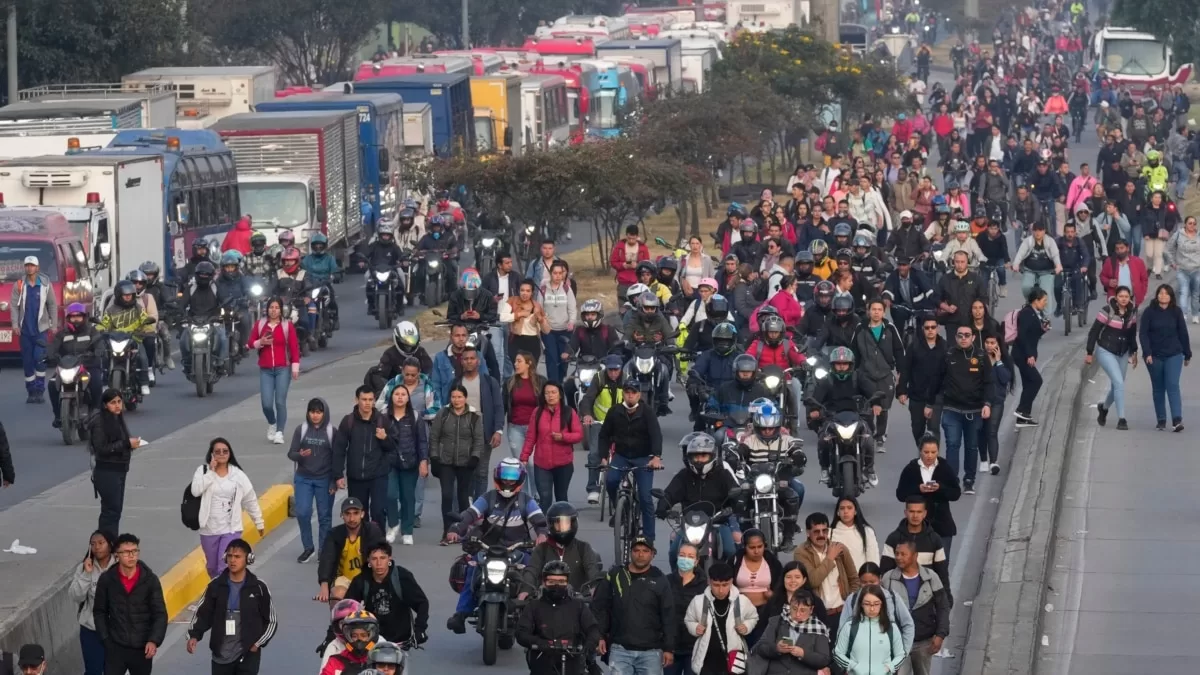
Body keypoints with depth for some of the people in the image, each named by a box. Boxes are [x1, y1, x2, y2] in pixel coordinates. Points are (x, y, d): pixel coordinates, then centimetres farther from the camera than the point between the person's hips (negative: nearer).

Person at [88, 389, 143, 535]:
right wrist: (127, 444, -22)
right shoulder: (99, 422, -14)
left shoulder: (117, 419, 12)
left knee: (116, 509, 10)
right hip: (106, 472, -9)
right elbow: (101, 449, -20)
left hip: (119, 470, 9)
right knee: (111, 510, -10)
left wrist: (131, 443, 0)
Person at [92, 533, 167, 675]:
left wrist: (154, 640, -18)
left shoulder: (150, 579, -7)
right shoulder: (107, 579, -5)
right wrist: (105, 639, -2)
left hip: (142, 648, 0)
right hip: (115, 647, 0)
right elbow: (99, 611, 7)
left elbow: (160, 614, -5)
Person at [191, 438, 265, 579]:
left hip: (231, 529, -2)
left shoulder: (238, 475, -2)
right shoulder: (203, 471, -4)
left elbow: (250, 499, 7)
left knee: (226, 568, -13)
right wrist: (211, 472, -20)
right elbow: (195, 491, -21)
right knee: (212, 567, 16)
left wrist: (259, 522, 13)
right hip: (209, 530, 2)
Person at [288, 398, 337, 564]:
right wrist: (300, 455, -23)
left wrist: (334, 481, -5)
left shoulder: (332, 432, -4)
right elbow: (291, 453, 0)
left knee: (325, 516, 5)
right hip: (303, 478, 1)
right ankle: (308, 548, 10)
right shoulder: (301, 429, -1)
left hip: (324, 480, -1)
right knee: (302, 513, -7)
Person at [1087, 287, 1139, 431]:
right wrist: (1089, 353, -11)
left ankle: (1104, 407, 43)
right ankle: (1121, 419, -11)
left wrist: (1133, 352, 14)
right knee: (1119, 383, -16)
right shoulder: (1107, 310, -17)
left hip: (1123, 353, 6)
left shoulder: (1132, 312, -1)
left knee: (1117, 386, 13)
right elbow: (1094, 331, -12)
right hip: (1106, 352, -6)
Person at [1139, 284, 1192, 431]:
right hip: (1154, 356, 1)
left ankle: (1177, 420, -19)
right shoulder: (1149, 312, -4)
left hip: (1174, 355, -1)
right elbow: (1143, 333, -5)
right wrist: (1147, 353, -16)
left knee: (1173, 385, -12)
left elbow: (1183, 333, 6)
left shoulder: (1176, 312, 0)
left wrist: (1187, 354, 11)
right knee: (1158, 389, 8)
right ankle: (1161, 420, 16)